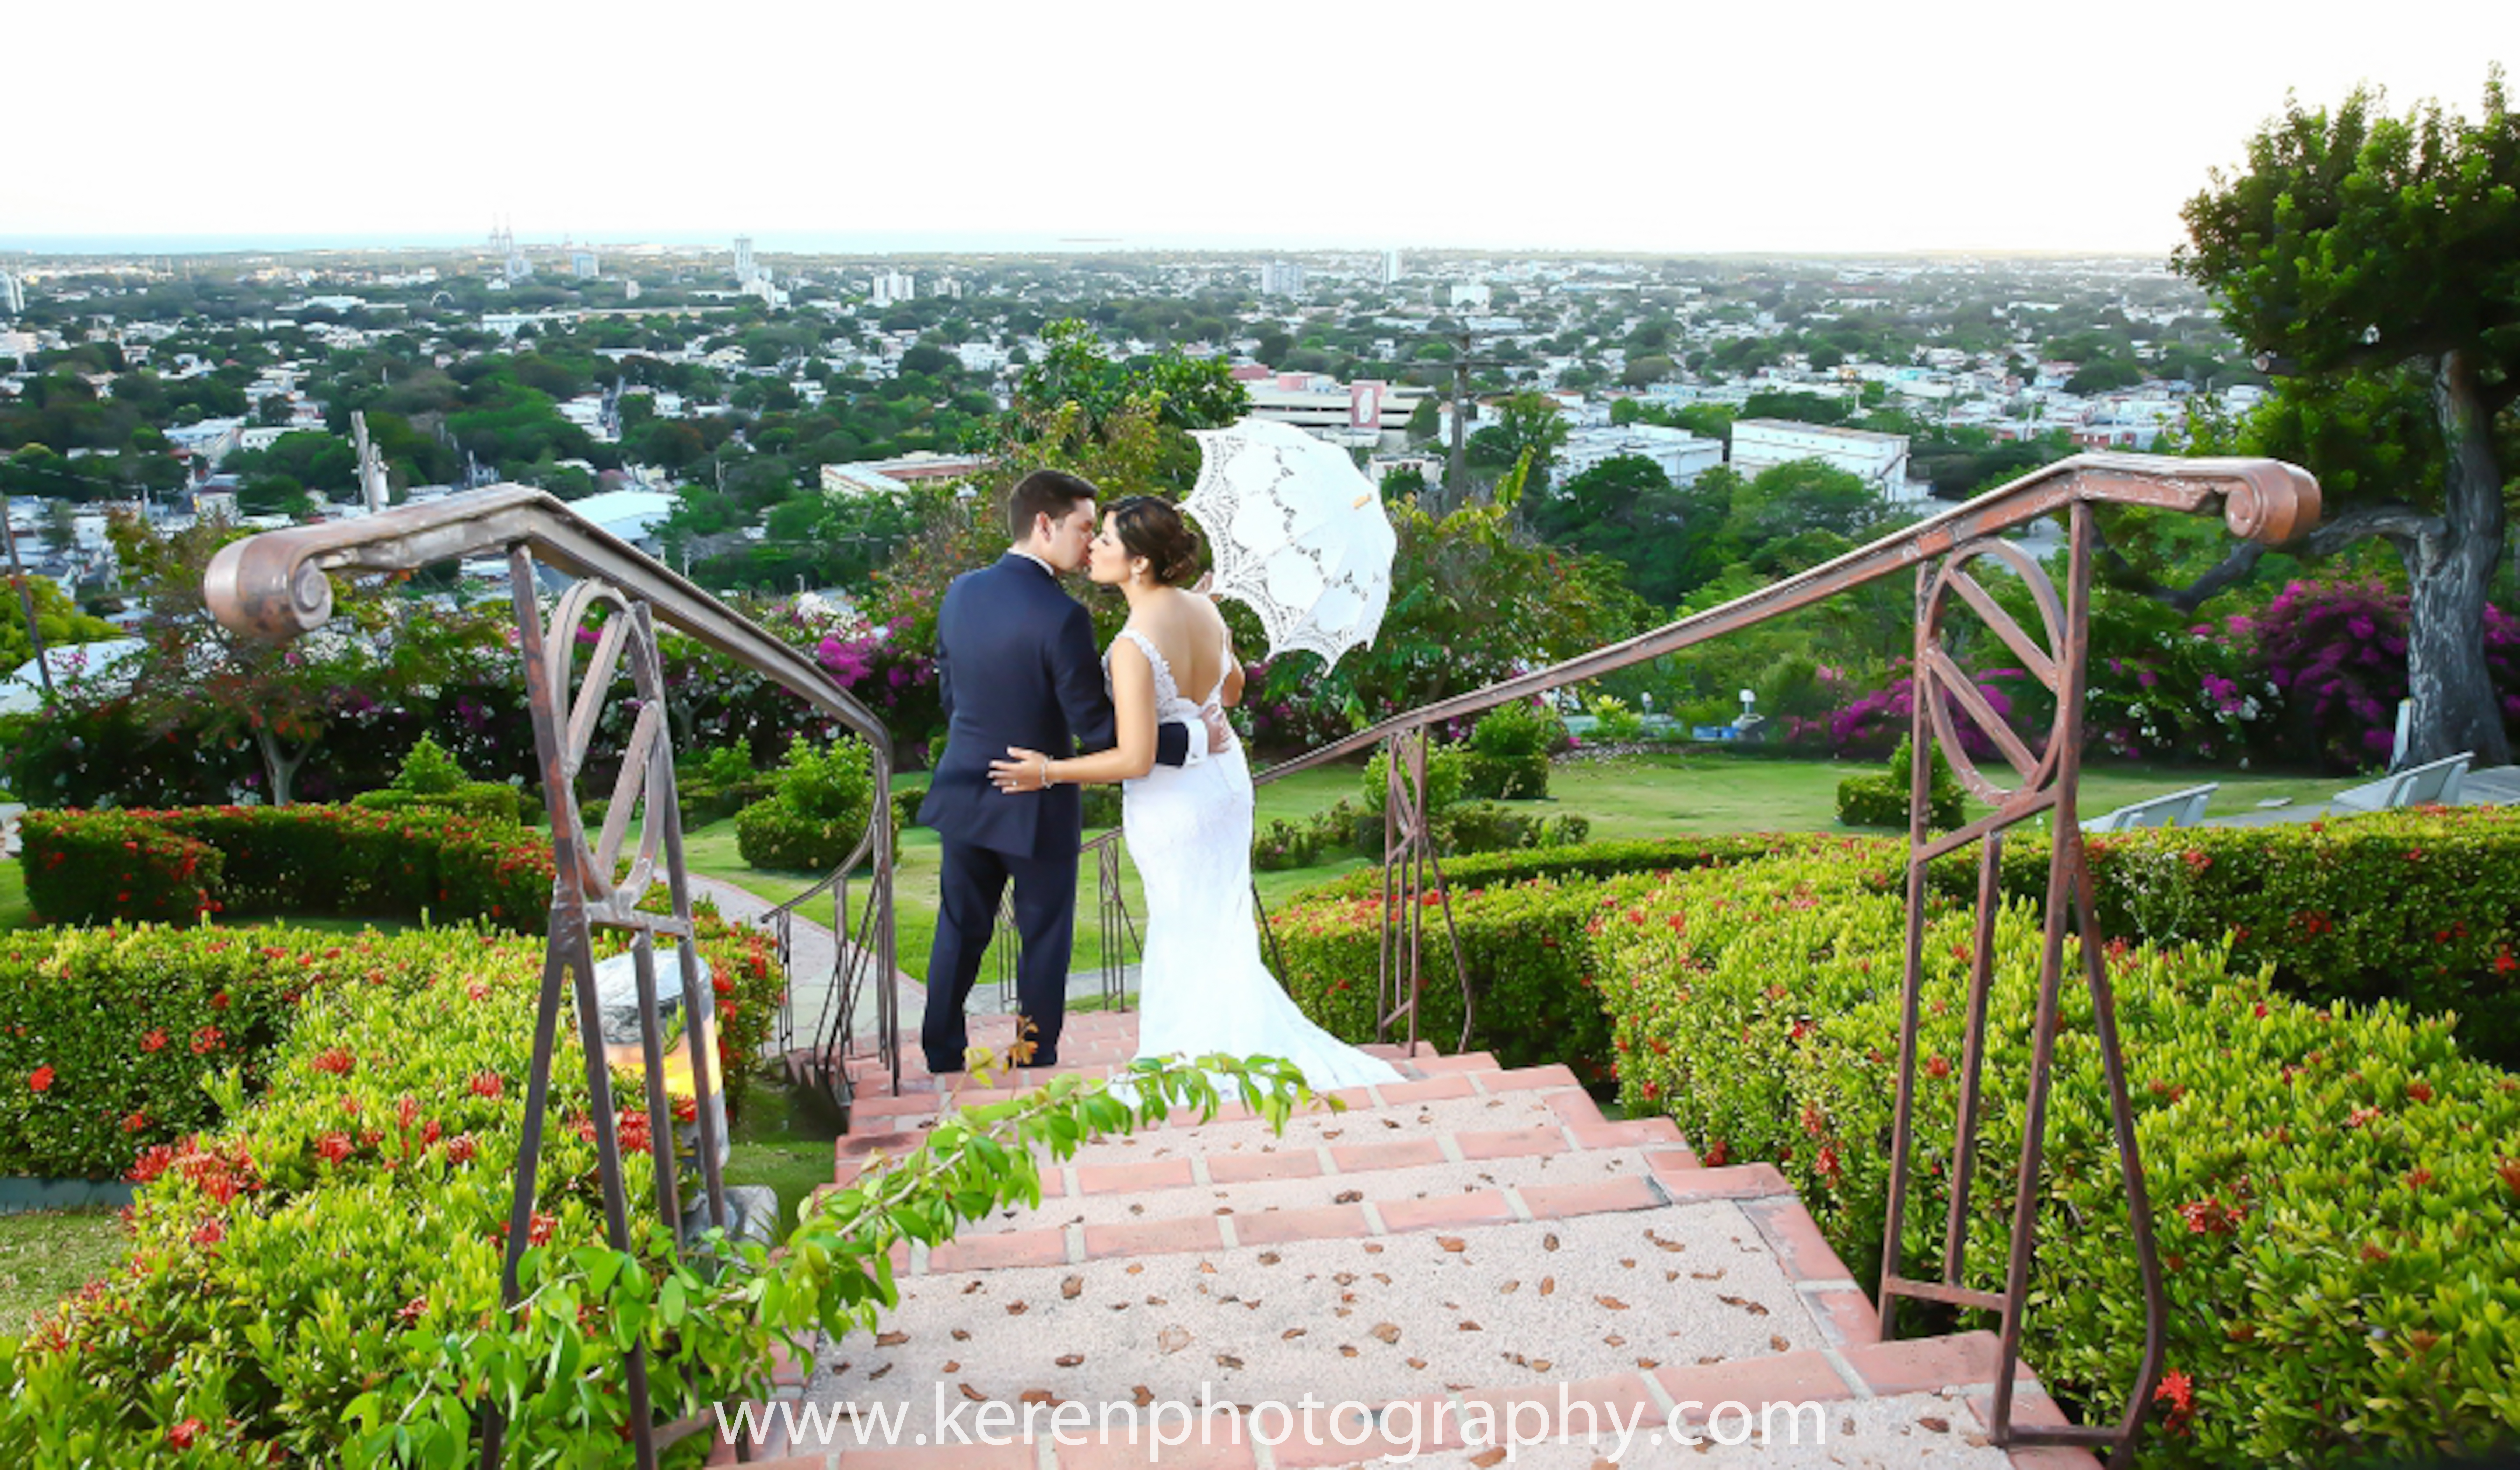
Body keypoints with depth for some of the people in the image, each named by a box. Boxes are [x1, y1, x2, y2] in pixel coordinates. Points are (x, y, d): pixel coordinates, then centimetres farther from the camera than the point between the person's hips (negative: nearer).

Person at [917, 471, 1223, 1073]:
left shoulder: (960, 593, -1)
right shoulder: (1061, 616, -22)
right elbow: (1099, 730, -21)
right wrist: (1194, 739, -14)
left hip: (966, 793, 6)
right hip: (1037, 806, -6)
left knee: (960, 931, 18)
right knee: (1044, 940, 12)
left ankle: (941, 1058, 30)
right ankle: (1037, 1064, 24)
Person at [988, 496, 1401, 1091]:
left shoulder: (1132, 646, -28)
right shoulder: (1204, 610, -5)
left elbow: (1136, 759, -28)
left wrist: (1048, 772, -17)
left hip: (1171, 802, -8)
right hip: (1225, 775, 8)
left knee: (1196, 939, 12)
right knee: (1216, 928, 21)